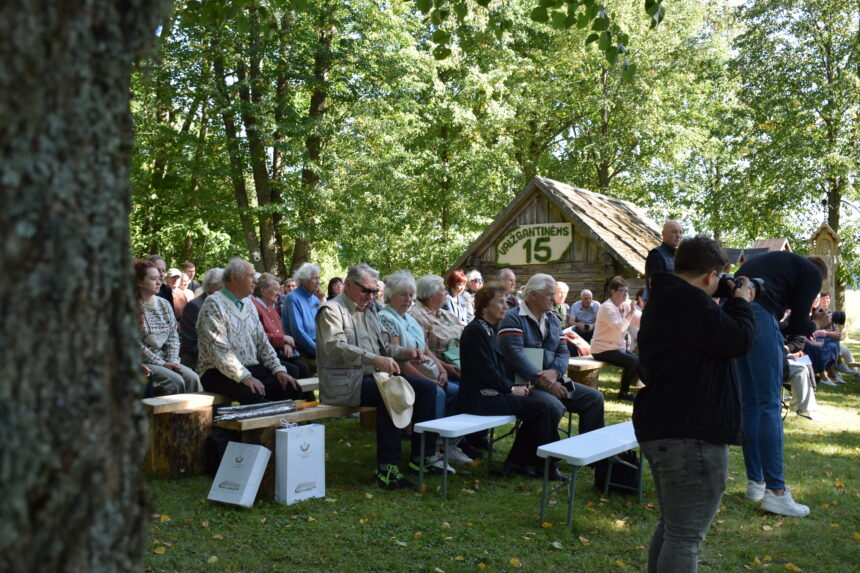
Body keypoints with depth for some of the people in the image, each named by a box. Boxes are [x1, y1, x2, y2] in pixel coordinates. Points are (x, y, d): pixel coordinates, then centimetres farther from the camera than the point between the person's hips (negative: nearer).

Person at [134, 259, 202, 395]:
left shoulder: (164, 304, 13)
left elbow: (173, 336, 11)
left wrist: (173, 361, -4)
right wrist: (161, 363, -14)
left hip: (166, 359, 6)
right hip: (143, 363, -6)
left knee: (193, 378, -19)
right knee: (175, 381, -27)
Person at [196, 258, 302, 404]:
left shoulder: (249, 304, 17)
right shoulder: (214, 304, -8)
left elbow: (262, 342, 16)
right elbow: (219, 349, -17)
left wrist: (279, 370, 1)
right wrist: (245, 377, -24)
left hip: (252, 368, 7)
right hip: (219, 372, -7)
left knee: (293, 388, -14)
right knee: (255, 395, -34)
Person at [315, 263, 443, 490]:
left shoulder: (368, 311, 21)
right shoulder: (332, 310, -7)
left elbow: (382, 347, 25)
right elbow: (335, 346, -24)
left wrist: (404, 352, 3)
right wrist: (374, 359, -37)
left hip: (371, 377, 9)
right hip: (344, 384, -9)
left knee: (427, 387, -2)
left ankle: (421, 454, 2)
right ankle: (387, 468, -30)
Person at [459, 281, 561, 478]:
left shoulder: (487, 329, 17)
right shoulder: (475, 330, -14)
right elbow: (485, 370, -19)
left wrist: (513, 387, 4)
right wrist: (511, 388, -10)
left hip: (491, 393, 10)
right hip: (480, 398, -10)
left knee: (535, 404, 2)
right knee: (541, 407, -12)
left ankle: (516, 461, 6)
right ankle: (546, 465, 0)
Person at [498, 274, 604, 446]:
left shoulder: (553, 319, 18)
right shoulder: (513, 319, -7)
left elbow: (563, 352, 10)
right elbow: (516, 355, -19)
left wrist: (554, 372, -13)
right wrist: (541, 380, -25)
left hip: (552, 380, 8)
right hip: (525, 384, -8)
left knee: (594, 397, -1)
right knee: (554, 406, -33)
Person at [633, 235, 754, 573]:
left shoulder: (665, 298, 18)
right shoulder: (687, 299, -18)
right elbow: (737, 342, -16)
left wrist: (730, 307, 14)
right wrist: (741, 303, 1)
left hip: (663, 428, 11)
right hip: (689, 434, -11)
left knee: (671, 527, 21)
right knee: (686, 536, -5)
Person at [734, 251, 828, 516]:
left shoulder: (776, 260, 33)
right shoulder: (813, 273, 12)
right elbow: (798, 324, 6)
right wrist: (813, 327, 28)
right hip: (757, 315, -7)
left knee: (749, 402, 14)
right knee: (770, 404, -3)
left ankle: (755, 482, 19)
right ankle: (775, 492, -3)